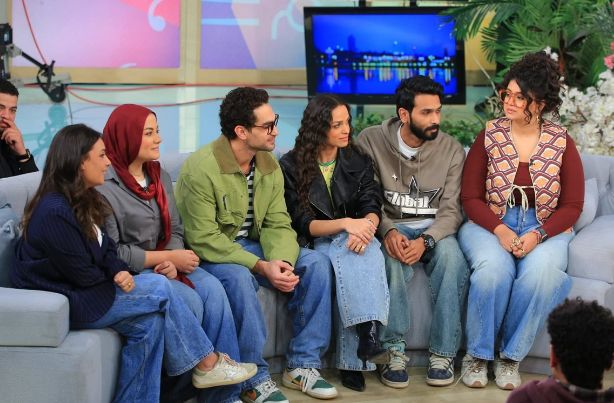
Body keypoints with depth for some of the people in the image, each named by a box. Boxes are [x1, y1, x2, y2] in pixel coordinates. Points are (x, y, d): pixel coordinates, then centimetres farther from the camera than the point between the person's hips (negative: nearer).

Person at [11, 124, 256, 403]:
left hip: (83, 289, 9)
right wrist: (118, 279, -1)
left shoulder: (82, 200, 9)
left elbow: (106, 249, 10)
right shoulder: (55, 213, -23)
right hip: (63, 302, -9)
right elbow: (82, 275, -20)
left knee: (150, 321, -14)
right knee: (159, 290, -13)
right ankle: (207, 363, 2)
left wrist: (121, 273, -12)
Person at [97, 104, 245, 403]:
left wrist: (172, 261, -13)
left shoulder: (159, 176, 9)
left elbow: (174, 230, 9)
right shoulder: (104, 186, -15)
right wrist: (167, 257, -15)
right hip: (127, 273, -6)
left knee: (213, 289, -20)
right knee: (189, 300, -26)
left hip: (163, 264, 7)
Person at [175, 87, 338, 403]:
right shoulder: (201, 168, -22)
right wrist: (261, 266, -28)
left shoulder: (269, 164, 0)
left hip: (251, 244, 7)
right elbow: (204, 239, -24)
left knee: (315, 264, -13)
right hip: (209, 254, -6)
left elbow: (278, 224, -1)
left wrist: (280, 261, -24)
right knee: (238, 277, -38)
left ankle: (302, 365, -5)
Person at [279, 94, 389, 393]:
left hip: (353, 239, 2)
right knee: (346, 254, -36)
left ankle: (352, 360, -42)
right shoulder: (290, 166, 0)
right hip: (314, 243, -2)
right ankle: (366, 335, -46)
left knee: (365, 248, -34)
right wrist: (346, 224, -24)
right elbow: (302, 224, -7)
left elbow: (372, 208, -2)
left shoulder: (358, 161, 11)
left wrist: (365, 226, -28)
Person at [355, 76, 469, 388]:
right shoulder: (371, 141, -5)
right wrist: (388, 231, -26)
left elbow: (450, 210, -6)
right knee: (393, 258, -36)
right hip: (390, 227, -1)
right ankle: (394, 351, -25)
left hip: (434, 230, 1)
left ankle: (443, 354, -23)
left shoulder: (451, 149, -1)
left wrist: (425, 240, -26)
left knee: (452, 256, -33)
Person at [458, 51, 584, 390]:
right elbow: (471, 197, 0)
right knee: (494, 268, -34)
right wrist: (499, 231, -17)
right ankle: (477, 354, -14)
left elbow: (572, 205, 1)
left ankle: (510, 356, -15)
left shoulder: (561, 142, 3)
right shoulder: (489, 136, 2)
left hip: (545, 229, 1)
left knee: (540, 271, -33)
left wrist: (537, 235, -16)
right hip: (491, 224, 0)